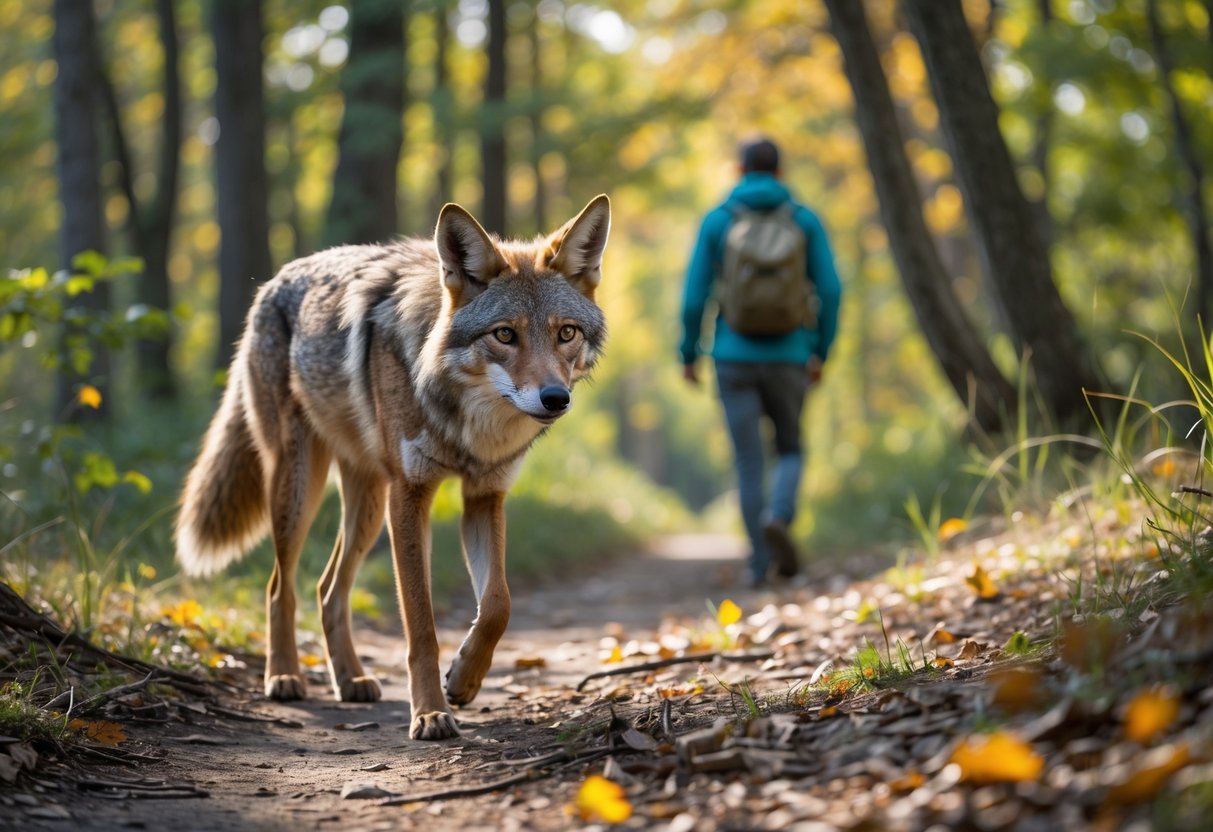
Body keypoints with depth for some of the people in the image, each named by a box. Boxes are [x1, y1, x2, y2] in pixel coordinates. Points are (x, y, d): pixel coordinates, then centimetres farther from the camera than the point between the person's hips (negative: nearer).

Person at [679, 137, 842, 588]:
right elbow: (830, 290, -2)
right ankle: (778, 517, -13)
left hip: (735, 358, 0)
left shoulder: (716, 220, 0)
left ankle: (760, 565, 4)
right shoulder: (805, 219, 2)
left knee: (749, 462, 7)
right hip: (788, 358, 0)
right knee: (790, 451, 17)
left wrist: (688, 355, 7)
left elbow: (695, 292, -3)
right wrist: (821, 352, 8)